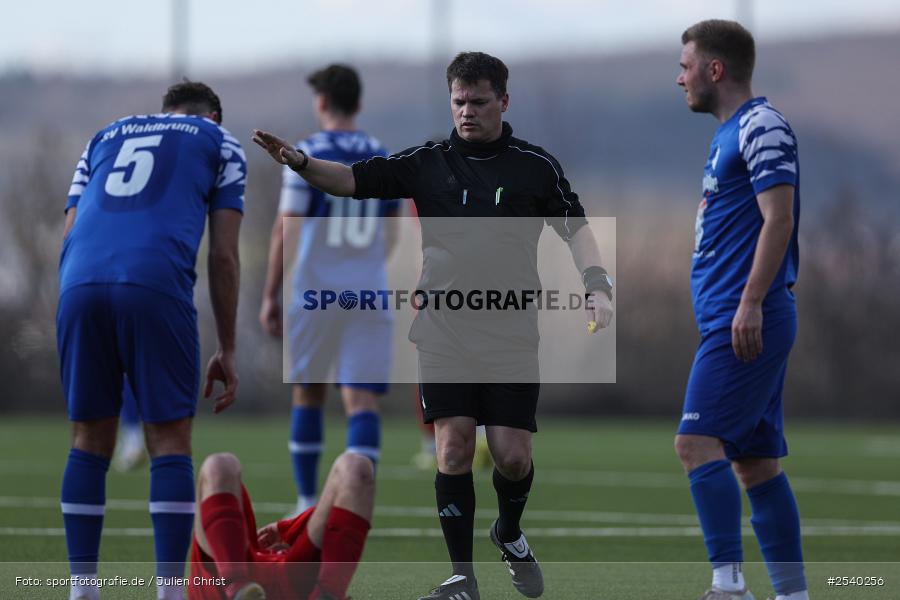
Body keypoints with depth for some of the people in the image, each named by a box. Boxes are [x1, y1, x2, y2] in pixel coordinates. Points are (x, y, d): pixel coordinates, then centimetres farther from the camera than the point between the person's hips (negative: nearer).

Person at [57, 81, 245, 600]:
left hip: (81, 284, 3)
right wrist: (228, 351, 15)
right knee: (171, 443, 4)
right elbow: (223, 255, 13)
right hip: (157, 285, -3)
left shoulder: (104, 138, 32)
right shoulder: (219, 142, 22)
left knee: (90, 441, 12)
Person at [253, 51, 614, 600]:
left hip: (512, 332, 0)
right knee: (454, 447, -10)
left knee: (513, 456, -3)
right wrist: (301, 162, -22)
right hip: (444, 329, 0)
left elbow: (575, 226, 6)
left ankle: (510, 535, 30)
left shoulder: (536, 165, 3)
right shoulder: (428, 162, 3)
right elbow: (355, 180, -4)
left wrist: (597, 286, -9)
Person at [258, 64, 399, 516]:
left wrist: (270, 294, -4)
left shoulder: (307, 155, -5)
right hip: (368, 293, 2)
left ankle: (308, 502, 18)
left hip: (315, 292, -2)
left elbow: (285, 229, -9)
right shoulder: (383, 160, 10)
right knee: (361, 398, -3)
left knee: (308, 393, 13)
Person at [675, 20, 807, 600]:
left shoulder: (761, 126, -9)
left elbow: (778, 217, -17)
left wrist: (751, 302, -23)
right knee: (755, 461, 8)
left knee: (698, 440, -16)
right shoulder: (731, 133, 21)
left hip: (746, 322, -10)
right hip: (730, 320, 10)